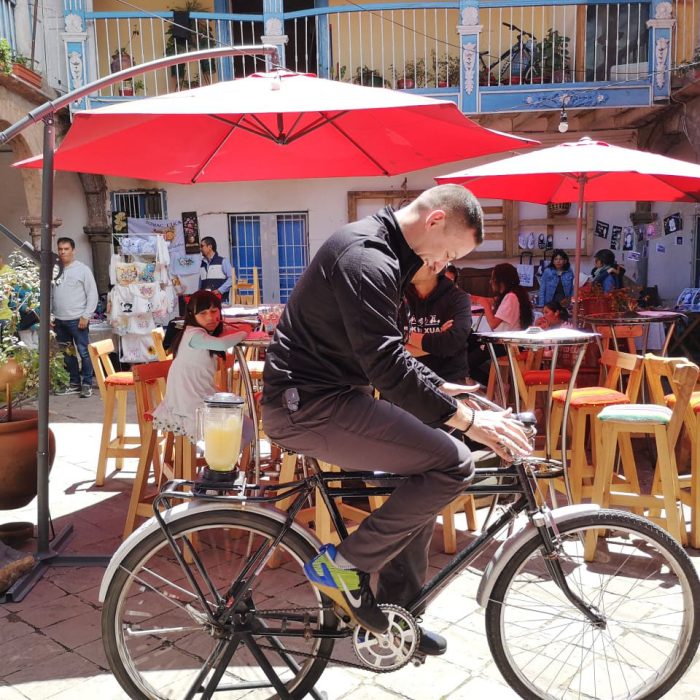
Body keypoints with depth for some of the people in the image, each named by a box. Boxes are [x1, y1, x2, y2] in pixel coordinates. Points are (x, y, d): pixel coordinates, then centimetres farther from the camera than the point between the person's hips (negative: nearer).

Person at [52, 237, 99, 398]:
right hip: (59, 320, 5)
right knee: (67, 353, 11)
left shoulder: (83, 269, -2)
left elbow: (92, 294, -4)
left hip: (77, 319, -5)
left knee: (84, 352, -2)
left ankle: (87, 384, 5)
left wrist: (86, 316, -10)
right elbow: (50, 295, 13)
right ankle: (74, 383, 21)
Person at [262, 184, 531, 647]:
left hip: (318, 396, 11)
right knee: (453, 464, -15)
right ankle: (346, 564, -3)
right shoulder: (367, 260, -19)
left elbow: (385, 351, 24)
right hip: (309, 405, -11)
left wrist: (438, 387, 17)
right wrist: (466, 418, -22)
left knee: (424, 474, 14)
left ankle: (398, 609, 24)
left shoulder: (380, 252, 15)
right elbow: (386, 365, -26)